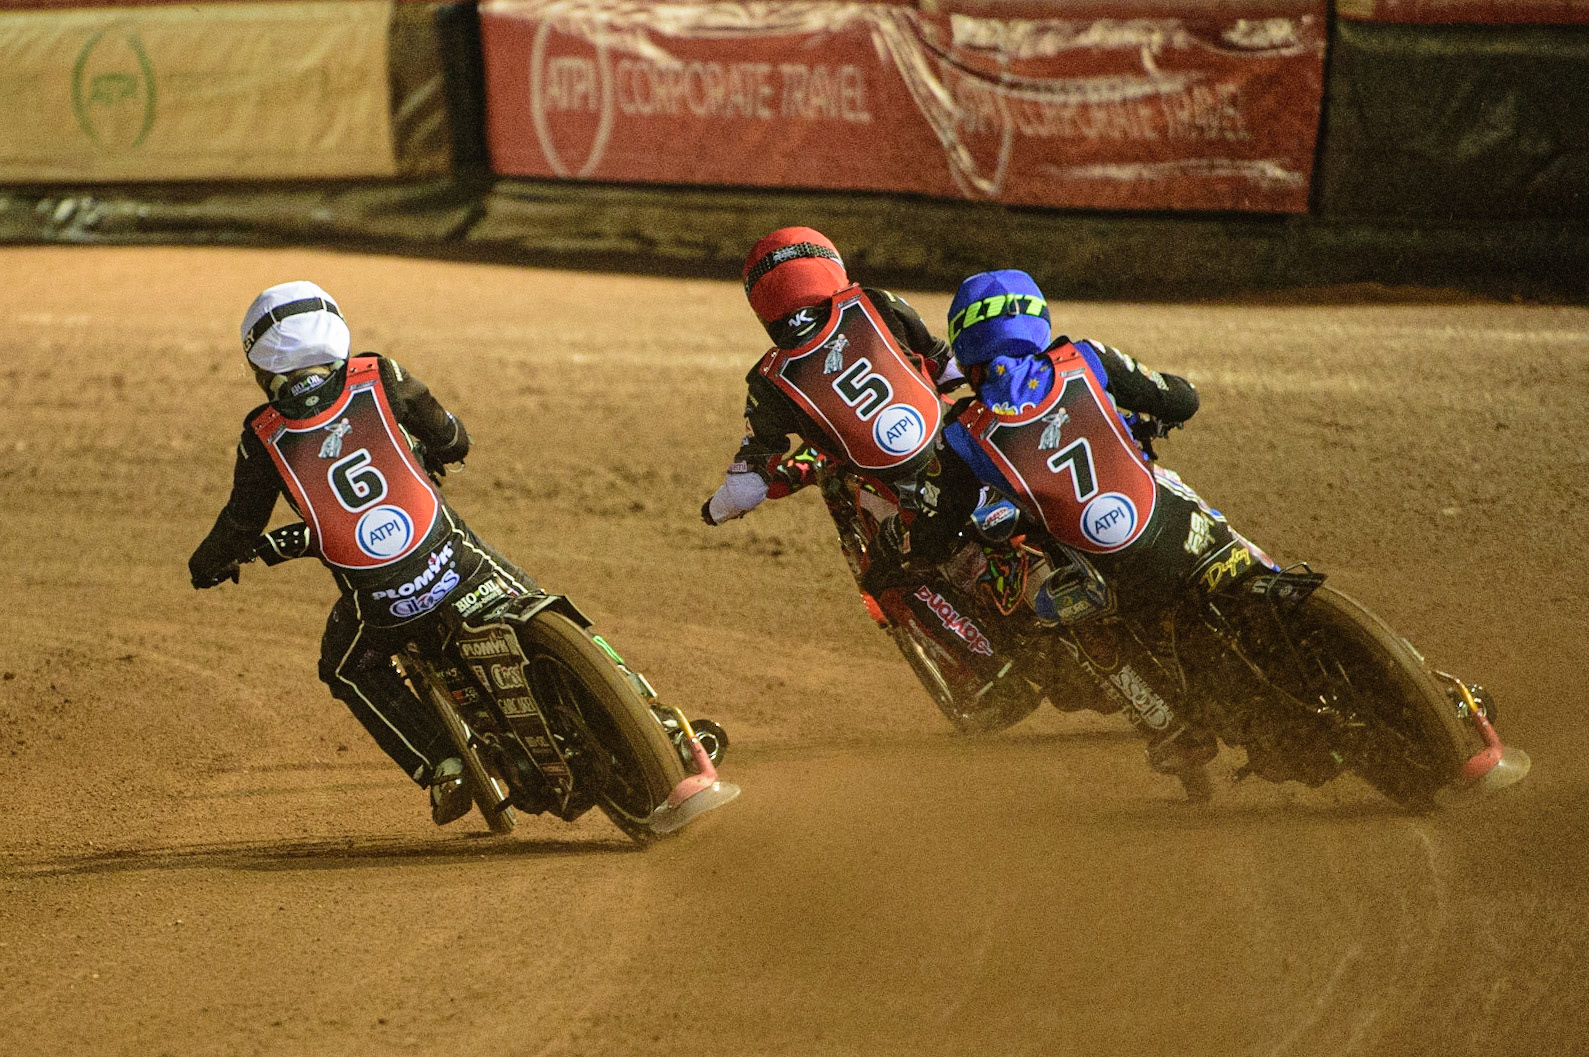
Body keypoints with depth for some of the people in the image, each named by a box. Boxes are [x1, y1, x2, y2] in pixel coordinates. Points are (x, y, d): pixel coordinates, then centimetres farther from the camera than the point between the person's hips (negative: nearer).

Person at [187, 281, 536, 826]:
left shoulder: (264, 438, -2)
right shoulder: (380, 379, -1)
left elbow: (242, 525, 9)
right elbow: (451, 440, 10)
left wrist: (207, 566, 30)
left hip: (379, 605, 0)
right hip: (454, 565, 0)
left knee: (351, 671, 29)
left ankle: (440, 765, 16)